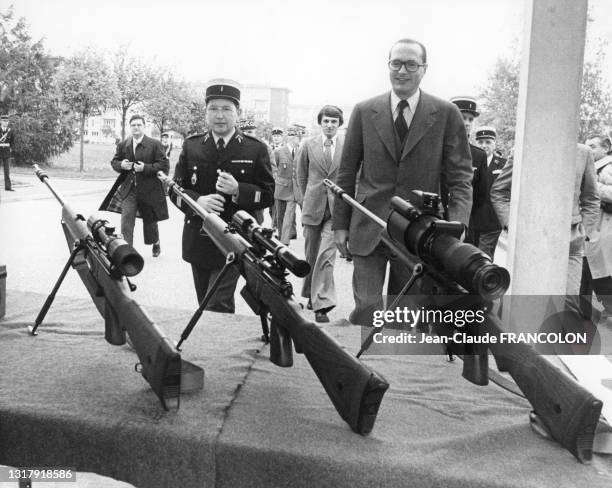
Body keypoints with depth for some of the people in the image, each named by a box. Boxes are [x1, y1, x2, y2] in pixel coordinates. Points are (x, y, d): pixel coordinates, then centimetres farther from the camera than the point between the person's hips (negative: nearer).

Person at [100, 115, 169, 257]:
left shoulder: (155, 144, -6)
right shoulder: (123, 145, 6)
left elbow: (164, 165, -10)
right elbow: (114, 162, 16)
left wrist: (145, 167, -21)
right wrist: (121, 165, -8)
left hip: (149, 190, -2)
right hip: (128, 189, 2)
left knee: (150, 220, 14)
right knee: (126, 219, -10)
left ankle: (156, 244, 40)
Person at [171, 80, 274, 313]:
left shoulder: (255, 149, -2)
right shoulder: (191, 145, 6)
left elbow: (268, 195, -3)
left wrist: (238, 190, -21)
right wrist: (197, 201, -17)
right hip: (197, 240, 4)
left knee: (218, 308, -11)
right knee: (204, 306, 16)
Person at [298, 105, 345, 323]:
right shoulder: (308, 145, 5)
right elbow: (301, 176, 14)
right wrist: (309, 199, 13)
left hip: (337, 208, -2)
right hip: (313, 207, 2)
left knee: (326, 255, -12)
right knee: (311, 256, 12)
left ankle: (321, 305, -10)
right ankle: (311, 294, 32)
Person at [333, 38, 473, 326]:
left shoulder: (446, 114, 1)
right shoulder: (364, 112, 5)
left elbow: (460, 176, -1)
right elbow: (346, 173, 8)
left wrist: (457, 226, -15)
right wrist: (340, 224, 5)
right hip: (368, 228, 0)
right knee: (367, 307, -9)